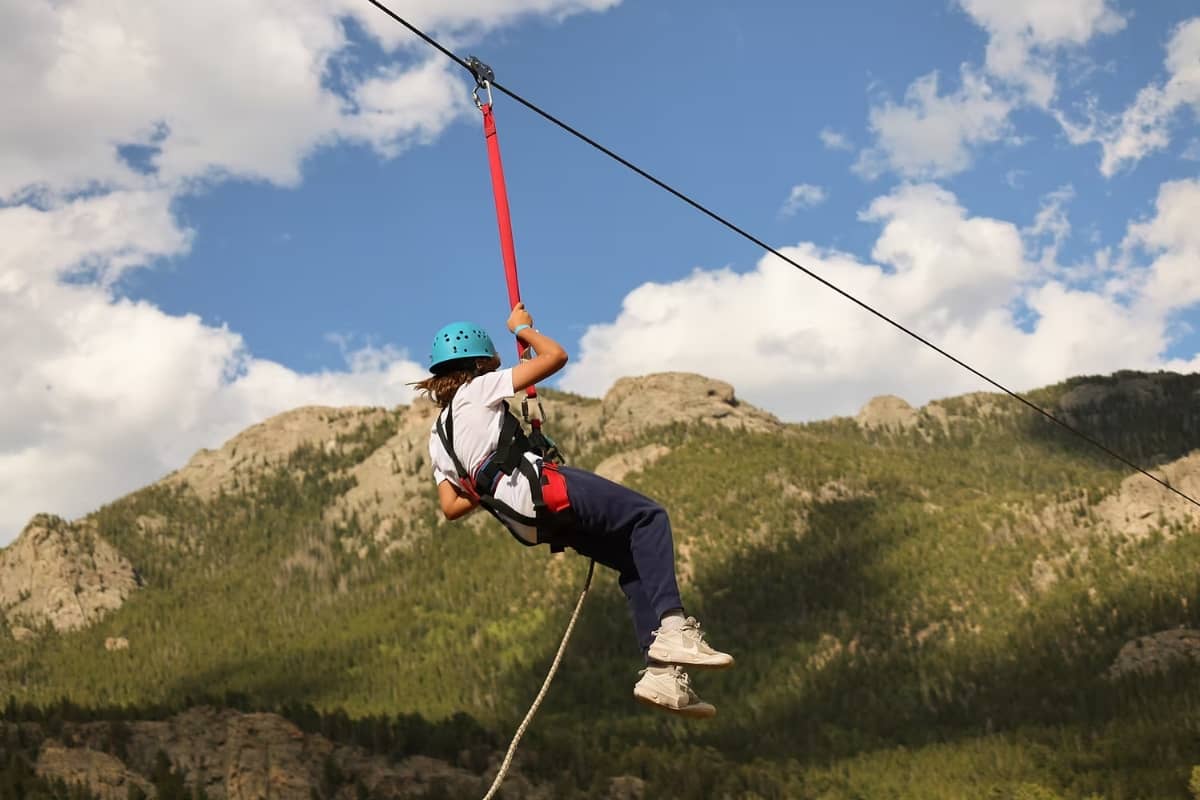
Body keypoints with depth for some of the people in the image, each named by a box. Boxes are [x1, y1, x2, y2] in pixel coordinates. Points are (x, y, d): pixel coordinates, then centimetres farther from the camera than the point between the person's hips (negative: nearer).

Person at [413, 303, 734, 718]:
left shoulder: (438, 437, 27)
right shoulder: (478, 389, 7)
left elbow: (451, 507, 21)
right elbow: (555, 356, 5)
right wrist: (522, 329, 23)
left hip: (528, 524, 8)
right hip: (543, 487, -8)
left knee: (635, 561, 11)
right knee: (648, 517, -1)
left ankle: (661, 673, -1)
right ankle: (672, 626, -19)